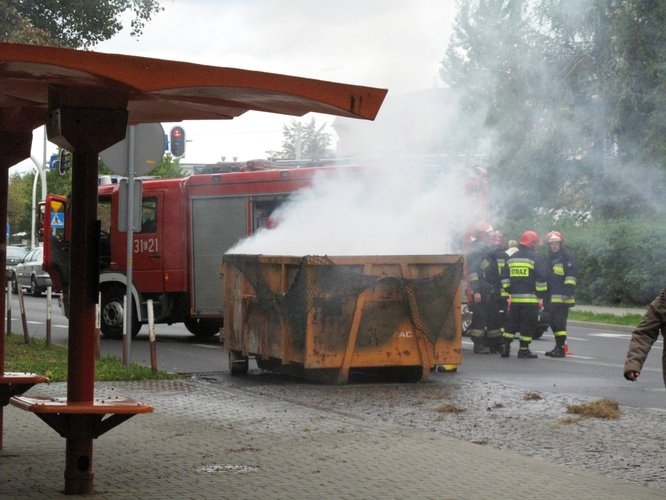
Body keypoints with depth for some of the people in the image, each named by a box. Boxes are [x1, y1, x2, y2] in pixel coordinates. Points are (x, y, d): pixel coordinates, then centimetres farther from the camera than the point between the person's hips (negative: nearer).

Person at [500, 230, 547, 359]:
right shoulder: (535, 258, -7)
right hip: (530, 298, -6)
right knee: (528, 324, -1)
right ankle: (523, 350, -1)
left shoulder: (511, 258, 13)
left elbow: (505, 278, 15)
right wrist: (542, 293, -1)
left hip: (515, 298, 6)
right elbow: (541, 278, -9)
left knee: (512, 323, 13)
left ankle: (505, 347, 10)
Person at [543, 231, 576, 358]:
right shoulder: (549, 259, 21)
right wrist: (545, 297, 27)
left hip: (561, 298, -9)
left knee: (559, 322, -11)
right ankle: (558, 347, 19)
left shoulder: (566, 258, -6)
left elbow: (571, 276, -13)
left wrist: (568, 292, -21)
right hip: (551, 298, 9)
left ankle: (561, 349, -11)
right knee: (553, 322, 11)